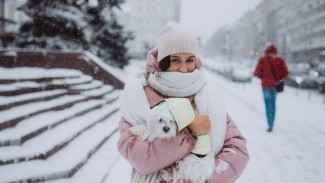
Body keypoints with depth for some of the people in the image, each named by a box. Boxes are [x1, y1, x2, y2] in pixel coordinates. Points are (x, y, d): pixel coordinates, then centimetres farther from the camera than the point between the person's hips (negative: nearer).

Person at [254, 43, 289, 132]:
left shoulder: (262, 60, -6)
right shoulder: (280, 60, -1)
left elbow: (257, 73, -6)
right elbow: (285, 73, -2)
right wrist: (279, 79, 15)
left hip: (266, 85, -2)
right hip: (276, 85, 3)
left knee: (268, 105, 1)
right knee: (272, 104, 14)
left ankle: (270, 125, -6)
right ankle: (271, 124, 16)